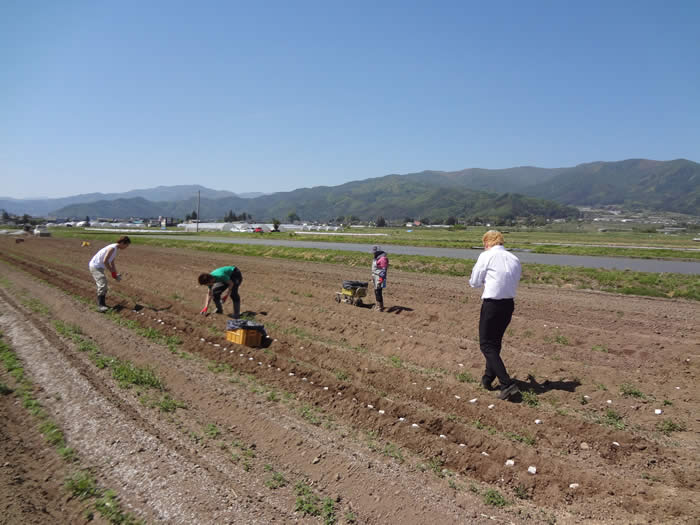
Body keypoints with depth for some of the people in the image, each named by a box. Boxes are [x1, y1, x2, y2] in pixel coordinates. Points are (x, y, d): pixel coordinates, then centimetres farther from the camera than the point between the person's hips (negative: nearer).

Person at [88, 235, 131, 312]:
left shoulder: (116, 249, 10)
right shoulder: (112, 248, -21)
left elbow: (112, 262, 16)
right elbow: (105, 261, -24)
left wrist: (116, 274, 10)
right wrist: (112, 272, -18)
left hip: (99, 267, 10)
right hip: (95, 266, -10)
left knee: (103, 285, 14)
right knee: (102, 284, -20)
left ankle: (101, 303, 25)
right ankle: (100, 305, -23)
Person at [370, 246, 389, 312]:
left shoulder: (383, 258, -17)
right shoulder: (376, 258, 15)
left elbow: (384, 270, -22)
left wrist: (381, 279, -28)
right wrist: (373, 277, 25)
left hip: (379, 277, -10)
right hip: (375, 276, 10)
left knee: (378, 291, -11)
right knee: (376, 291, 15)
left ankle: (380, 307, -9)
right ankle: (378, 304, 27)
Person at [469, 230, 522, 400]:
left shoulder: (486, 256, -8)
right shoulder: (515, 259, 9)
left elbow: (474, 282, -4)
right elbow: (514, 282, 15)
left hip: (492, 304, -7)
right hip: (509, 304, 7)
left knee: (486, 345, 1)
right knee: (495, 342, 21)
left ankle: (507, 384, -7)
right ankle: (487, 379, 32)